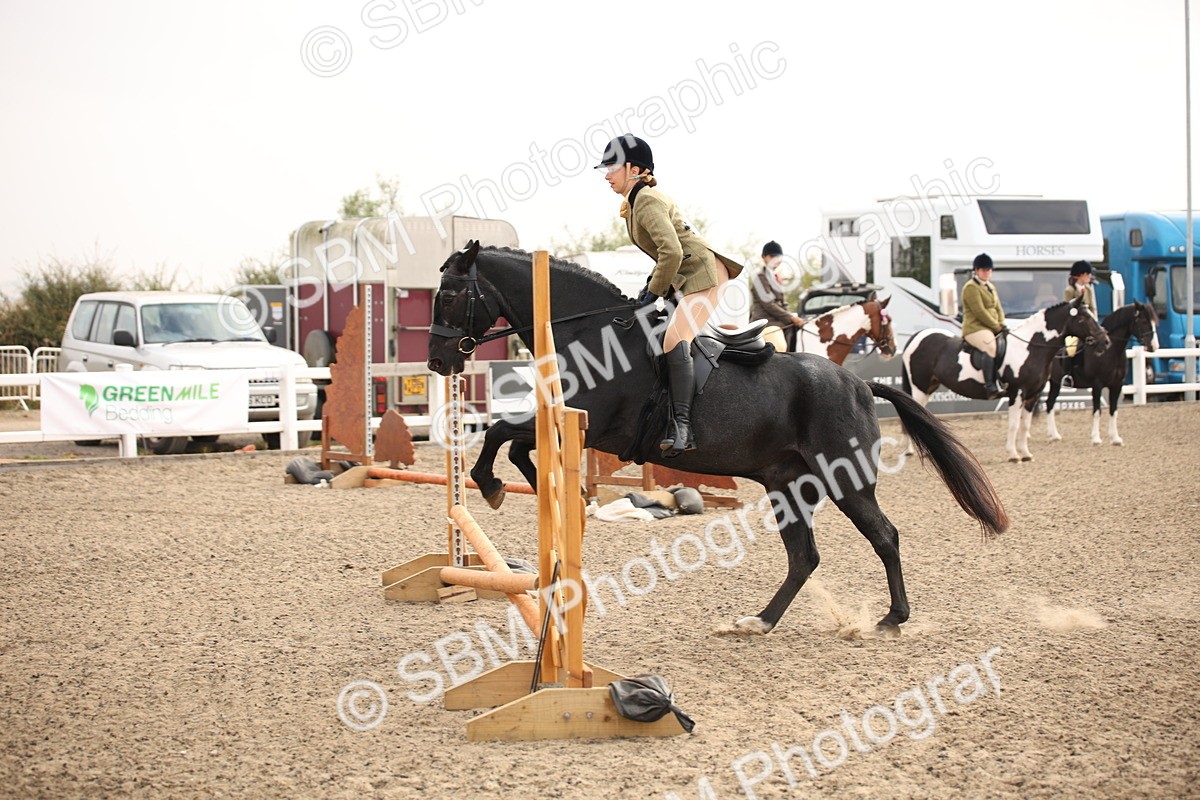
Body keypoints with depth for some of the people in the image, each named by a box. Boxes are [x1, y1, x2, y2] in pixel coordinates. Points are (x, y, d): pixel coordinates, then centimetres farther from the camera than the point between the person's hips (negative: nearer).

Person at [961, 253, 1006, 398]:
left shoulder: (991, 287, 23)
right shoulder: (971, 287, -7)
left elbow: (998, 308, 21)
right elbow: (980, 312, -15)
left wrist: (1002, 324, 1)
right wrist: (997, 327, -14)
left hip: (992, 329, 10)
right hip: (975, 328, -10)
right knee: (991, 347, -35)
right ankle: (990, 386, -40)